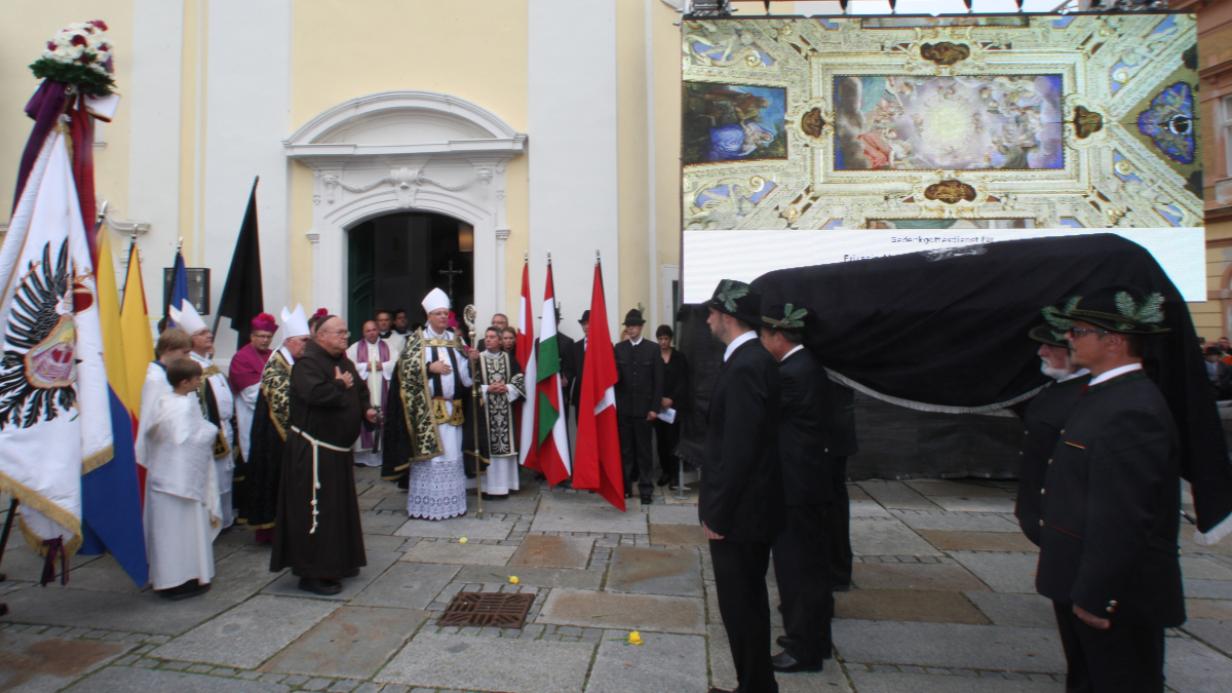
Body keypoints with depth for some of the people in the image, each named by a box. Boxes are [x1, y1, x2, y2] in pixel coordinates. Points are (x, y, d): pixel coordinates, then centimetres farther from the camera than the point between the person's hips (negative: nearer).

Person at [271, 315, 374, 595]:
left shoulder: (344, 361, 14)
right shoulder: (307, 362, -15)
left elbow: (360, 391, 23)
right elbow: (316, 393, -32)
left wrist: (366, 410, 3)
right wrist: (341, 385, -15)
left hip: (339, 449, 10)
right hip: (314, 449, -9)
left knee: (340, 507, 17)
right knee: (317, 510, -3)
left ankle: (339, 562, 31)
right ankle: (312, 574, 8)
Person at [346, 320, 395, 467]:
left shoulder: (387, 346, 12)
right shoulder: (355, 347, 8)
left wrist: (383, 366, -11)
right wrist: (365, 366, -11)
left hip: (382, 391, 1)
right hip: (363, 391, -1)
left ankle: (381, 452, 6)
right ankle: (362, 454, 0)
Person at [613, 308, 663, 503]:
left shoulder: (653, 349, 2)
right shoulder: (619, 348, 7)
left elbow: (658, 381, -1)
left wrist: (654, 408, -6)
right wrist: (614, 403, -9)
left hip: (643, 408, -2)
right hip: (623, 408, 2)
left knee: (644, 450, 3)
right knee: (625, 449, 7)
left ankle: (646, 489, 10)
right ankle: (625, 486, 16)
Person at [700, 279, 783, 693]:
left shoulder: (744, 366, -22)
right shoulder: (751, 359, 9)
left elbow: (738, 451, -24)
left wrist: (716, 513, -17)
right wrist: (713, 500, 17)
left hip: (739, 513, -10)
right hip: (747, 507, 10)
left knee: (740, 607, 5)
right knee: (748, 603, 21)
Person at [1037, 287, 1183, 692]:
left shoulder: (1133, 410, -24)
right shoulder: (1104, 394, 8)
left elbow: (1123, 518, -27)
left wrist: (1093, 594, -22)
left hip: (1115, 596, -9)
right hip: (1083, 583, 10)